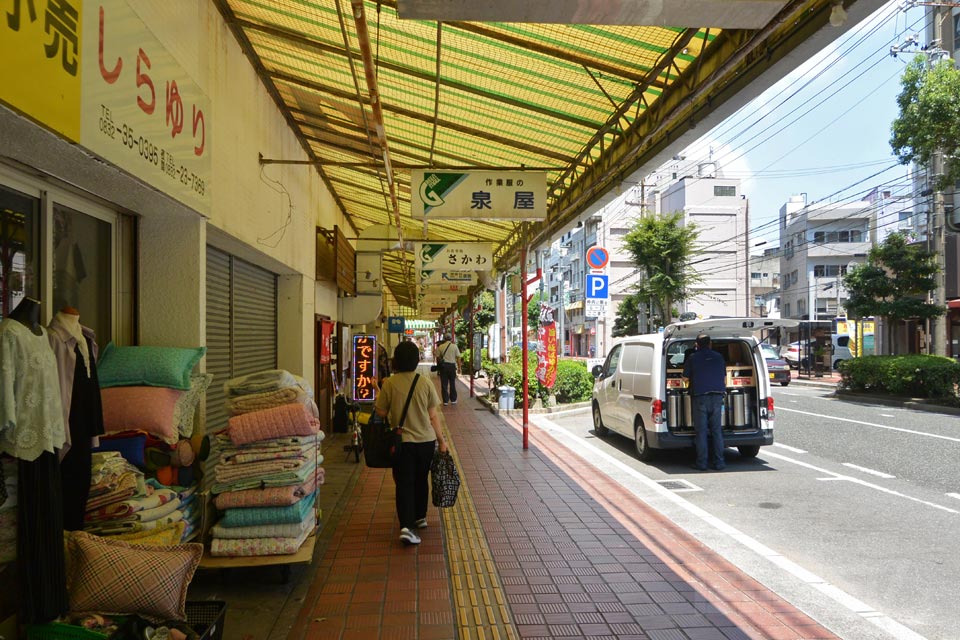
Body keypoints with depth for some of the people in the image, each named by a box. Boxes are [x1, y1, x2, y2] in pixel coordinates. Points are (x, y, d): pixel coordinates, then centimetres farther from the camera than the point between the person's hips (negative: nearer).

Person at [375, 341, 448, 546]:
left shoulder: (389, 383, -10)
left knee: (404, 483, 2)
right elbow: (433, 416, -3)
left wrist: (379, 390, 11)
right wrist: (441, 440, 6)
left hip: (401, 441, -2)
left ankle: (407, 526, -12)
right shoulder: (425, 383, -6)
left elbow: (381, 413, -4)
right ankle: (420, 517, 37)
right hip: (426, 440, 2)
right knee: (421, 479, 21)